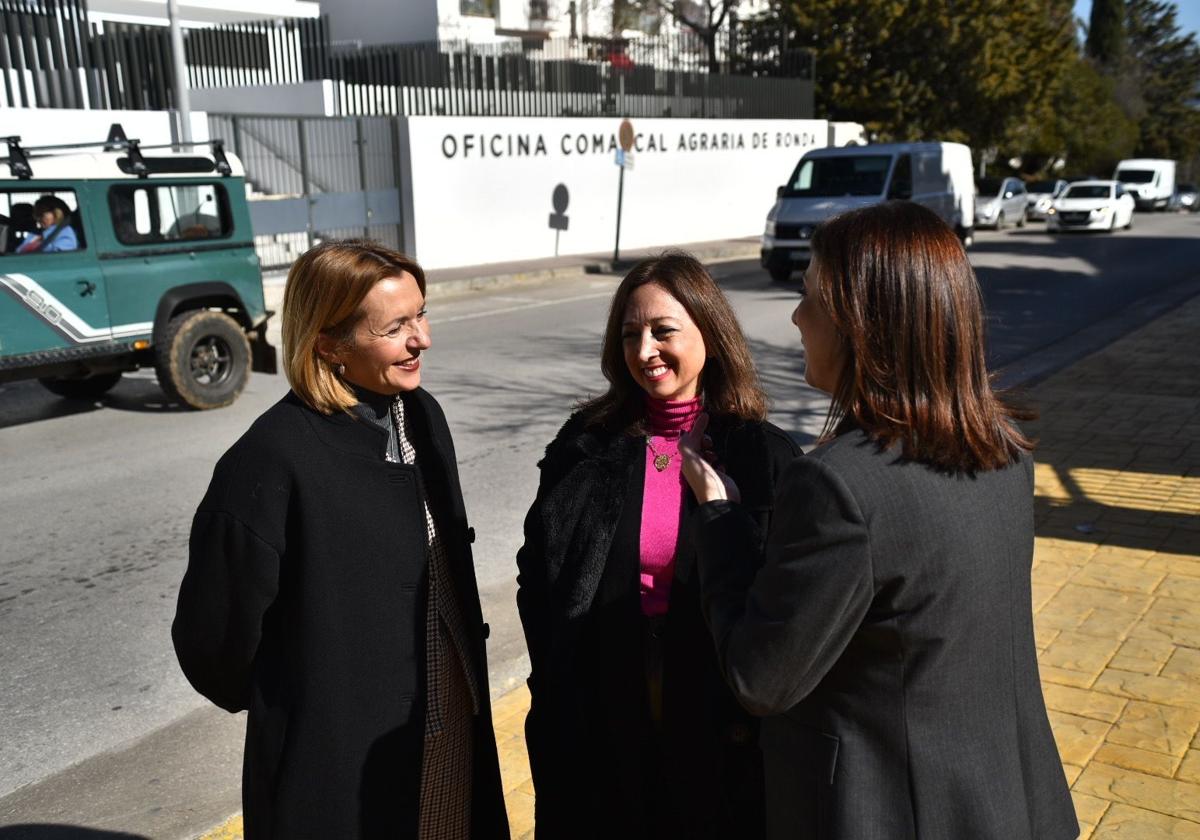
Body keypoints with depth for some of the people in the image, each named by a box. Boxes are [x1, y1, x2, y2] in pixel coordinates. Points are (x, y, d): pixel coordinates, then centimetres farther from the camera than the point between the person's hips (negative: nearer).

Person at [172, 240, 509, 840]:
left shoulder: (421, 414, -2)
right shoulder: (272, 460, -24)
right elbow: (216, 636, -14)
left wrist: (469, 682, 13)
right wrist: (281, 707, 2)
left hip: (452, 719, 6)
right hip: (346, 758, -6)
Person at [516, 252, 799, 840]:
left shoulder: (763, 455, -8)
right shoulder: (586, 445, -3)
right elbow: (536, 575, 4)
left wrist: (749, 708, -9)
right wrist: (555, 686, -1)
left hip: (717, 728, -1)